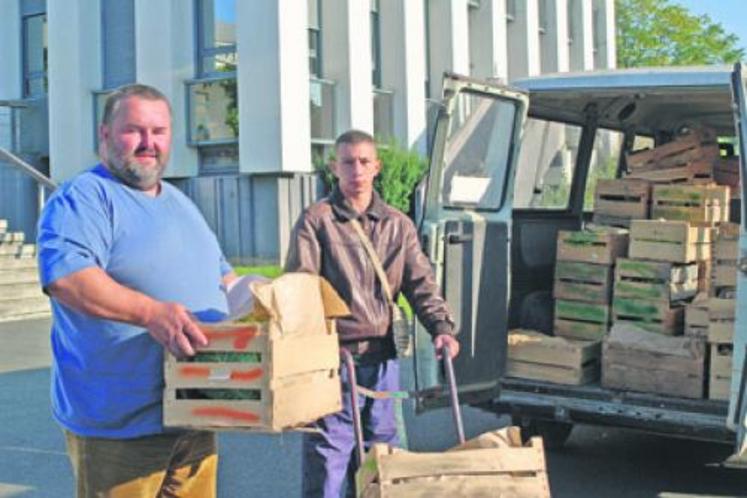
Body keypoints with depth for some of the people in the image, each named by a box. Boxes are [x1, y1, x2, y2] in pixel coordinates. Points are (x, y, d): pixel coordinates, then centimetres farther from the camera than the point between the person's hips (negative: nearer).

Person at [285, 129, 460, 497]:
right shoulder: (316, 221, -1)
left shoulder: (398, 225, 11)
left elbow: (420, 283, 8)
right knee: (328, 451, -2)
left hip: (383, 355, 4)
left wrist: (441, 326, -9)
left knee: (381, 446, 14)